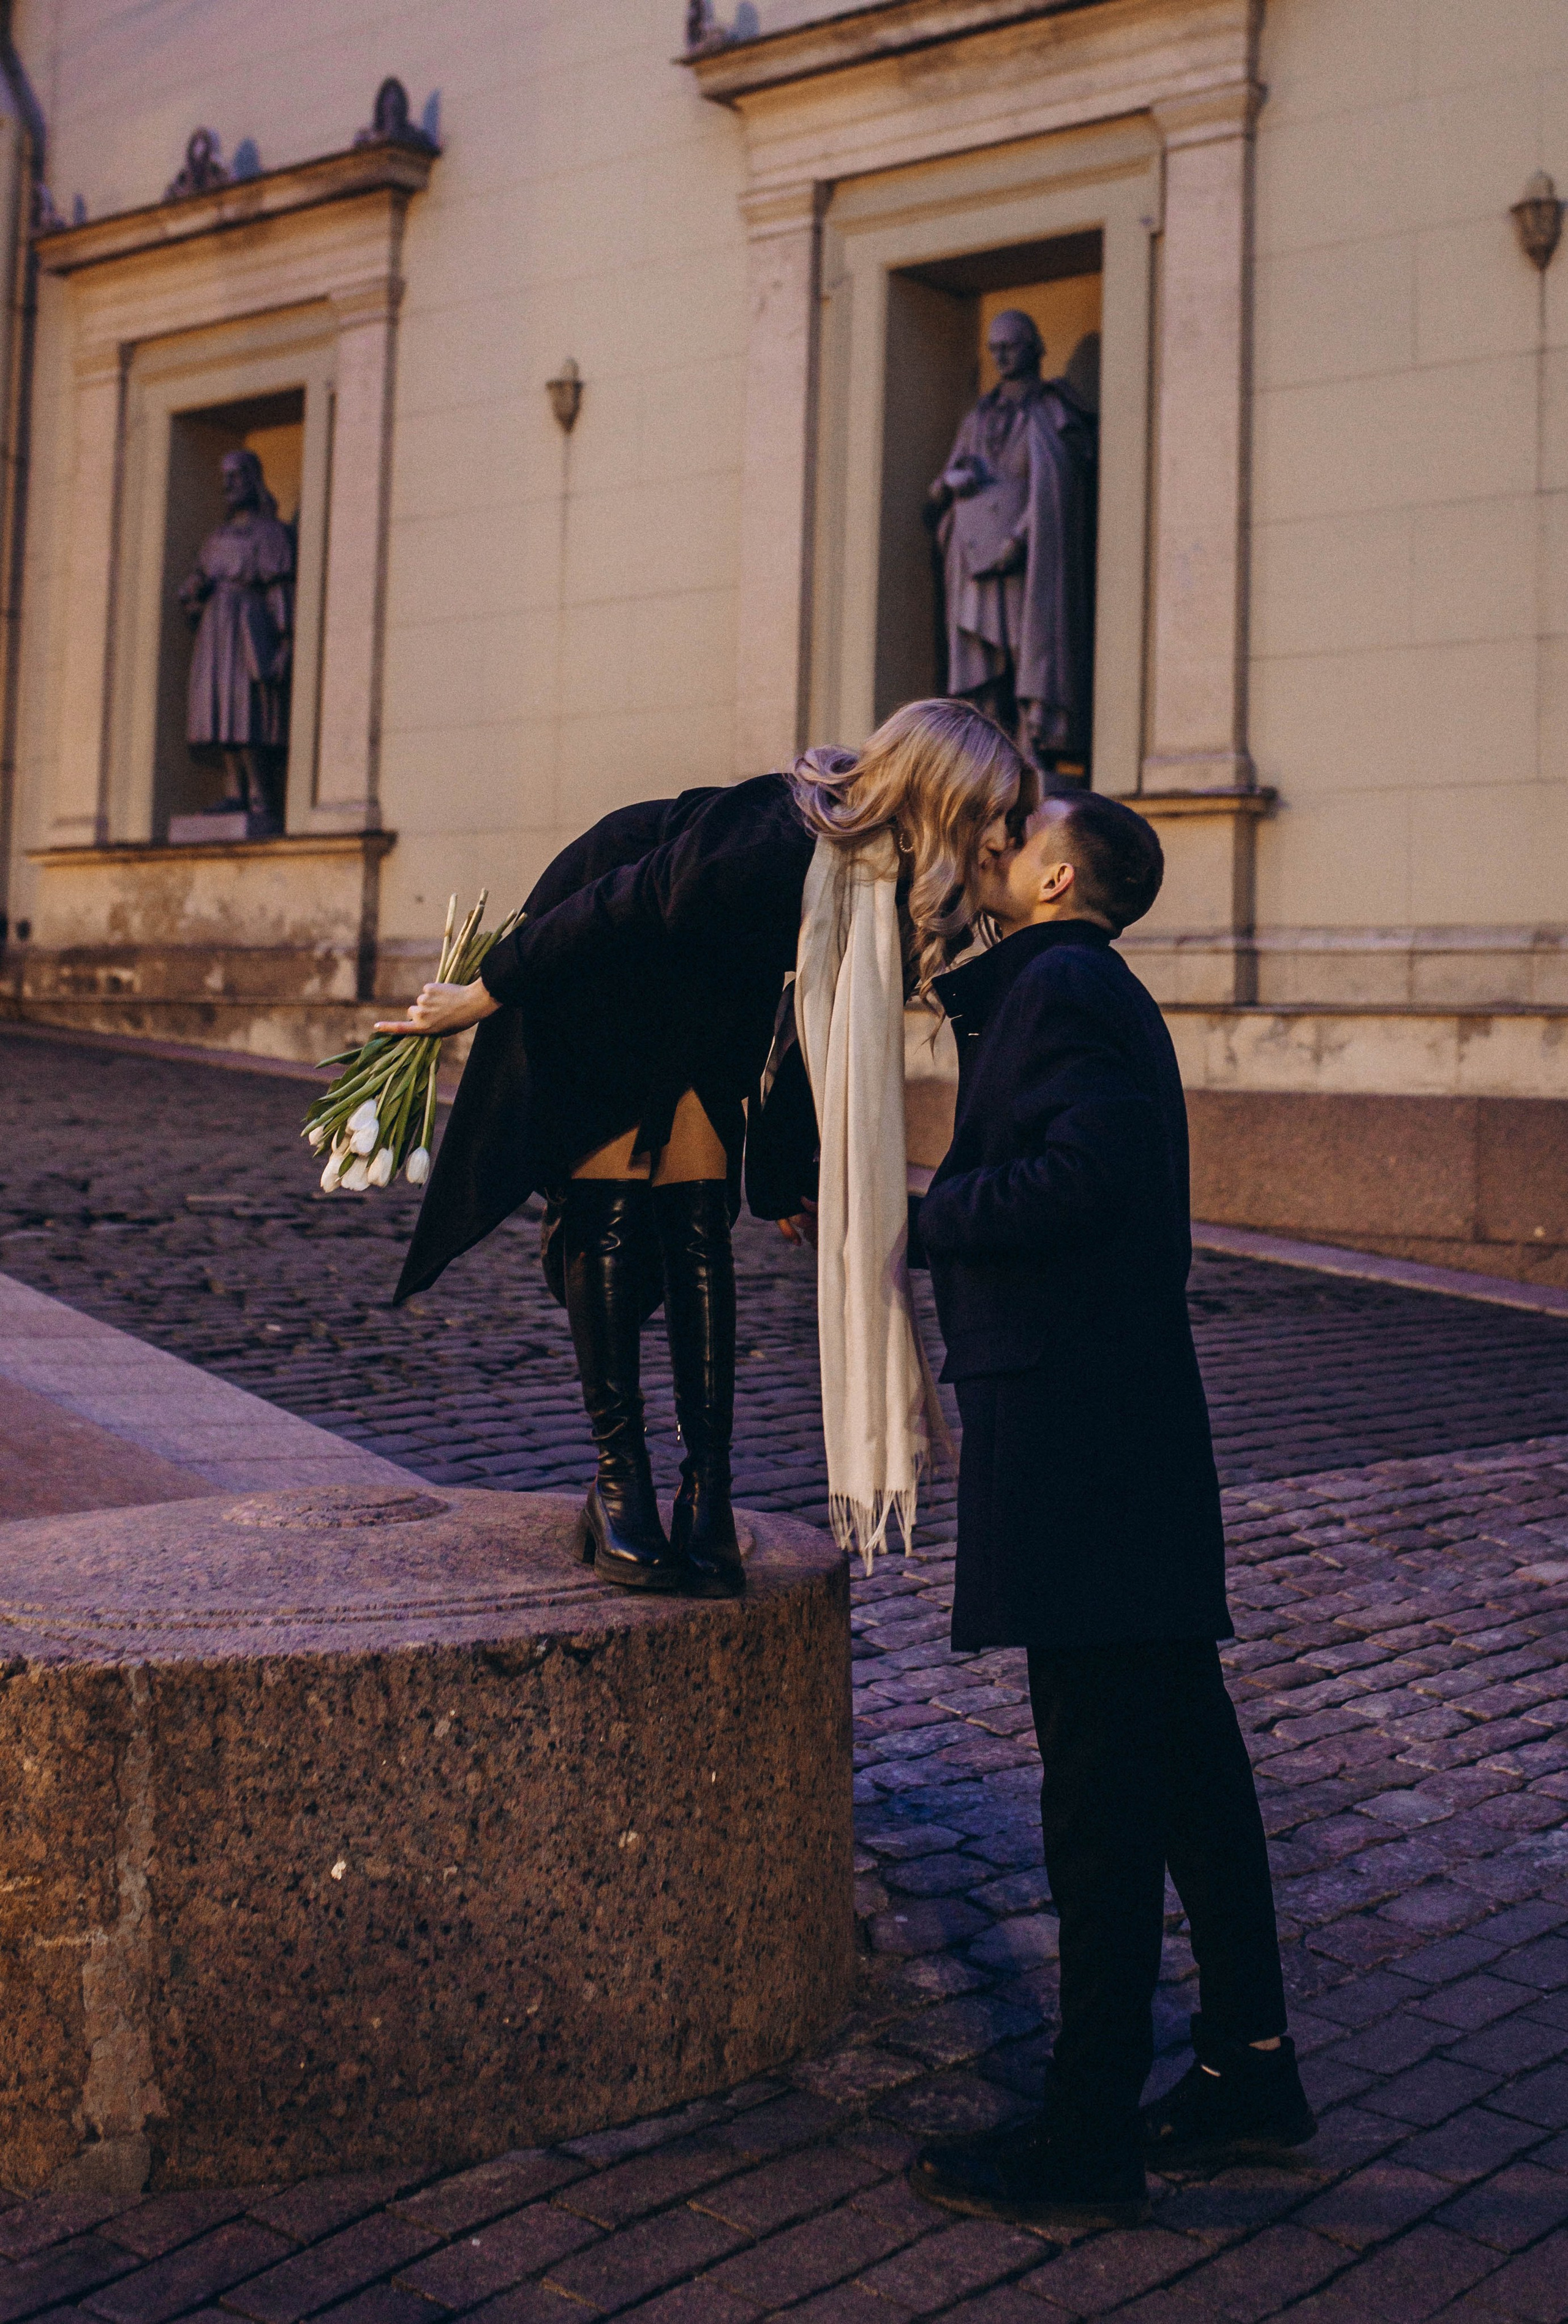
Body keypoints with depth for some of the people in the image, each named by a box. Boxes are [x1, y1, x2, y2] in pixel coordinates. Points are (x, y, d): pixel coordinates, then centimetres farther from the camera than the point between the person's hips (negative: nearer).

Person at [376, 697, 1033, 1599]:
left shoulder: (888, 876, -15)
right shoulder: (767, 844, -39)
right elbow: (611, 910, -28)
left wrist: (795, 1163, 6)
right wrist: (481, 998, -18)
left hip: (703, 1017, 6)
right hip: (595, 992, -6)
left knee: (699, 1229, -3)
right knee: (610, 1216, -10)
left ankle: (709, 1489, -4)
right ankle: (619, 1482, -4)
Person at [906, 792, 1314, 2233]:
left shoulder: (1060, 987, -10)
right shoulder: (1091, 992, 20)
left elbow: (1081, 1174, -23)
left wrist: (926, 1212, -12)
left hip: (1069, 1420, -10)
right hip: (1133, 1417, 10)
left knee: (1100, 1776, -4)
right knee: (1184, 1745, 15)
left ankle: (1090, 2142, 5)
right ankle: (1251, 2069, 27)